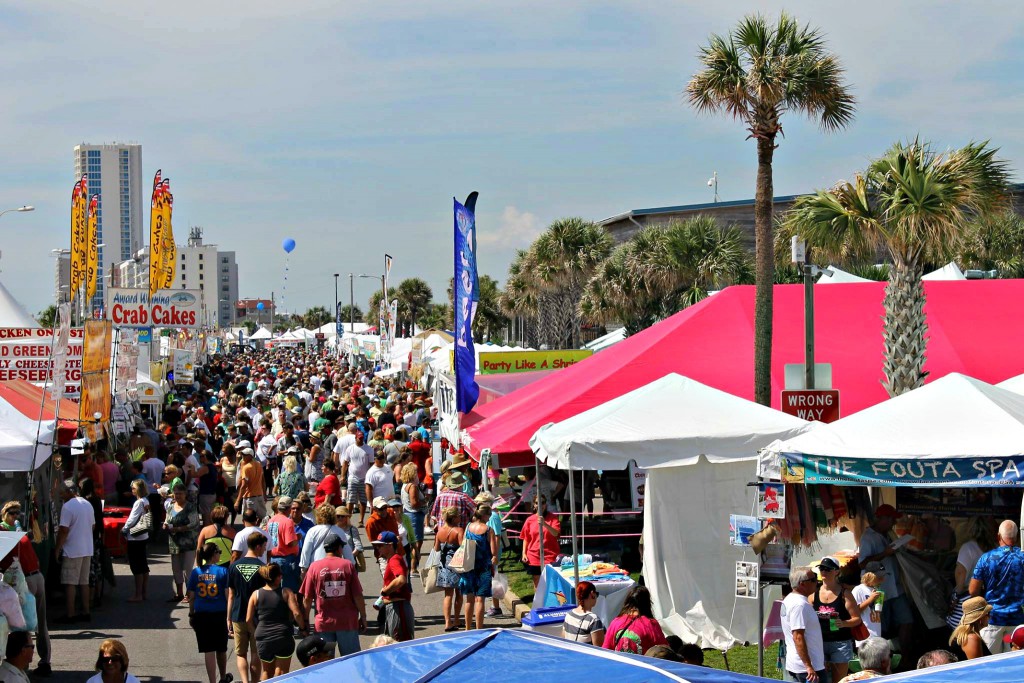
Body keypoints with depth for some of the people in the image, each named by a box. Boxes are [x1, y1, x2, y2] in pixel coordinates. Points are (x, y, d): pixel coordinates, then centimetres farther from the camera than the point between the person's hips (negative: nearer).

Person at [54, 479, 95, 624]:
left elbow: (63, 530, -17)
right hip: (87, 550, 8)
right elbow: (92, 525, 18)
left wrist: (57, 549, -10)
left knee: (70, 583, -2)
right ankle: (86, 612, 15)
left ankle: (70, 615, -3)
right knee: (84, 582, 14)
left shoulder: (68, 507, -14)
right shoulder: (87, 504, 11)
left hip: (73, 551, -8)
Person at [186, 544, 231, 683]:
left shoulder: (196, 572, -1)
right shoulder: (222, 571, -8)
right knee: (221, 649, 18)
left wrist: (191, 614, 13)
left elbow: (191, 597, 3)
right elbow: (228, 596, -8)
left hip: (201, 615, 1)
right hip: (219, 614, -1)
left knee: (208, 651, 3)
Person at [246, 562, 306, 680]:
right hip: (284, 638, -2)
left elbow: (248, 620, 2)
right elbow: (297, 614, -13)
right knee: (280, 673, 2)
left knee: (267, 672, 22)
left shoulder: (256, 594, 3)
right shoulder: (286, 593, -3)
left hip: (263, 640, 2)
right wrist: (303, 628, 3)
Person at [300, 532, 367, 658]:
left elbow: (307, 599, -1)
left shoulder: (314, 567, -2)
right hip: (347, 623, -1)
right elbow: (358, 596, -4)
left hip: (324, 623, 1)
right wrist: (363, 617, 8)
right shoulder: (348, 565, -4)